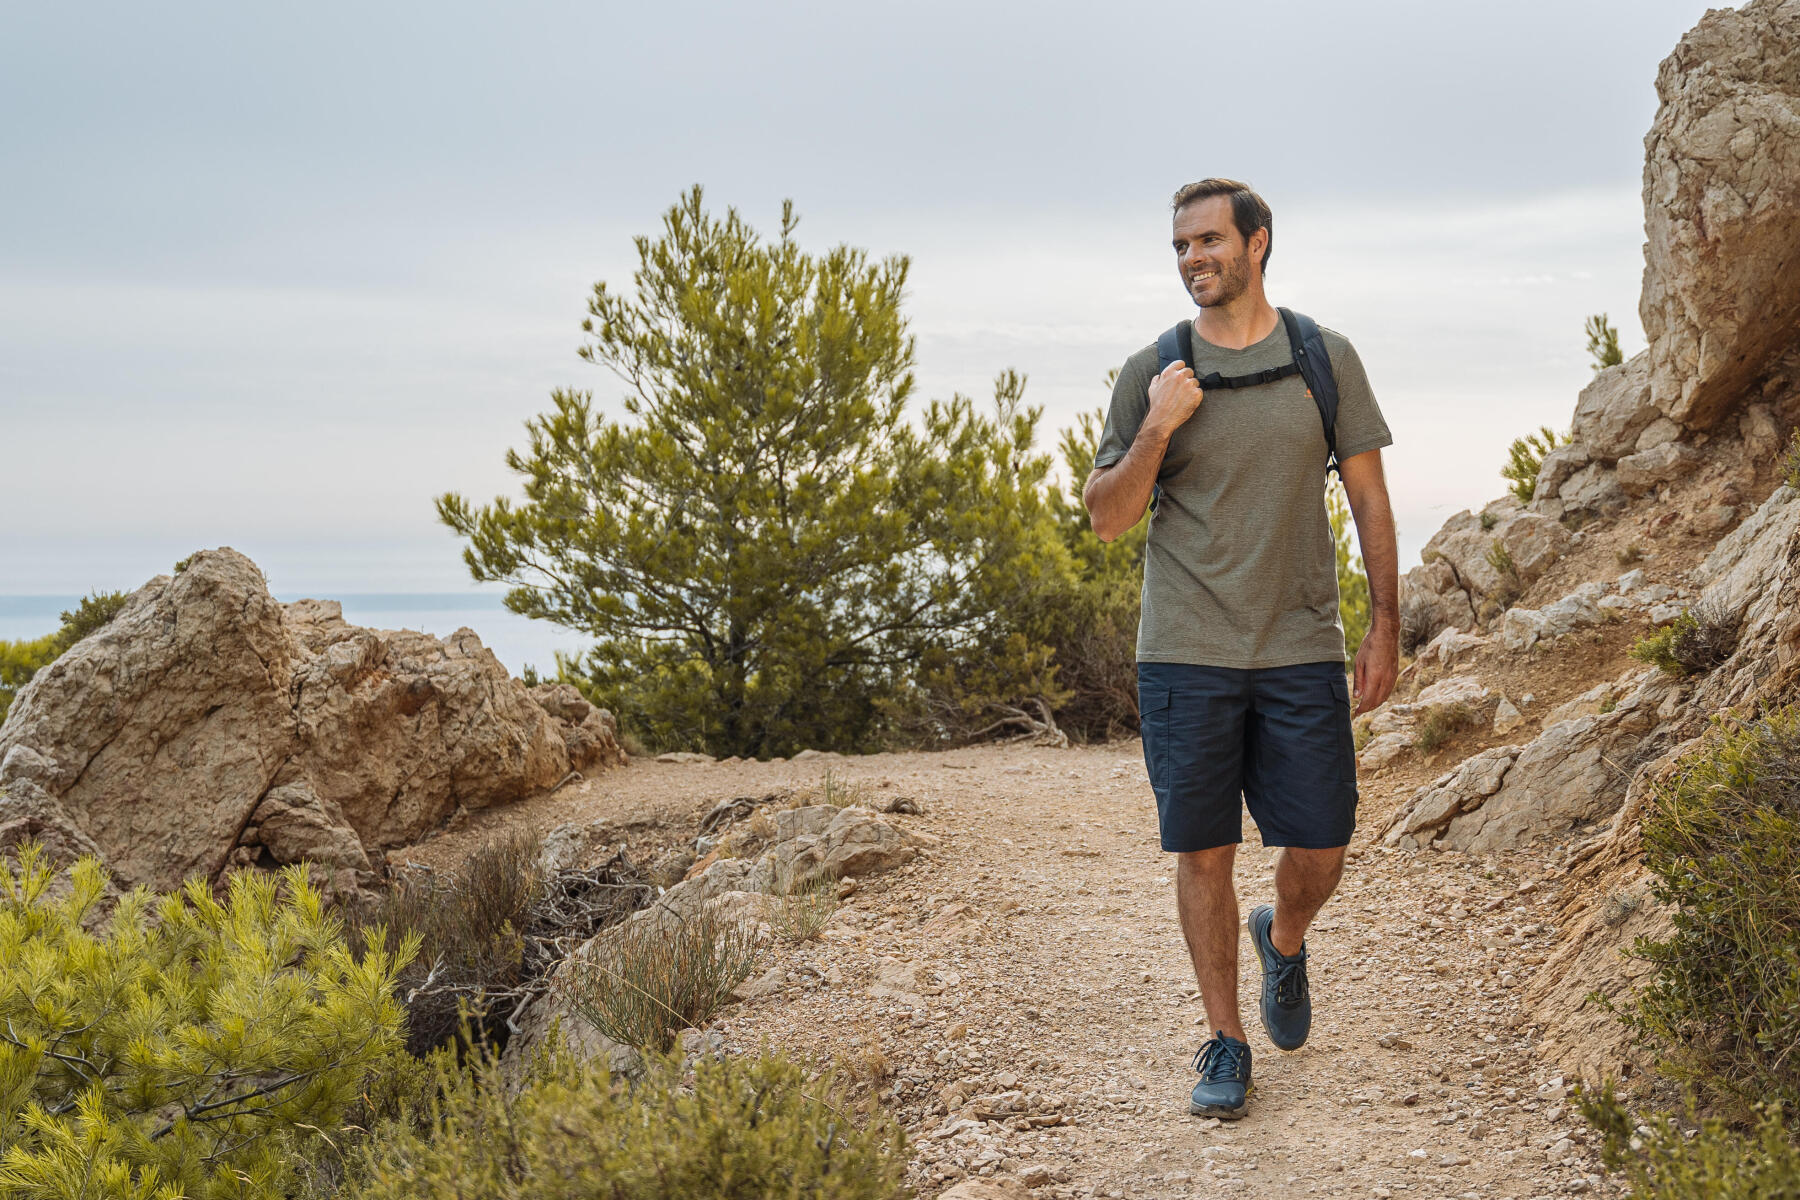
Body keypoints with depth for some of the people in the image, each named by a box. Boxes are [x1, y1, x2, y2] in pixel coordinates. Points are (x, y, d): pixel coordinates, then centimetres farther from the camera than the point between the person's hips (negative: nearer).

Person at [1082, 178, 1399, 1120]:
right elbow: (1106, 518, 3)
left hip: (1301, 652, 1)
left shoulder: (1325, 358, 5)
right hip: (1185, 654, 0)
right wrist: (1156, 430, -13)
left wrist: (1385, 627, 4)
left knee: (1321, 847, 3)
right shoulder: (1151, 372, 3)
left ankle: (1283, 940, 38)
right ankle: (1224, 1043, 18)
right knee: (1203, 852, 3)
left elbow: (1368, 496, 8)